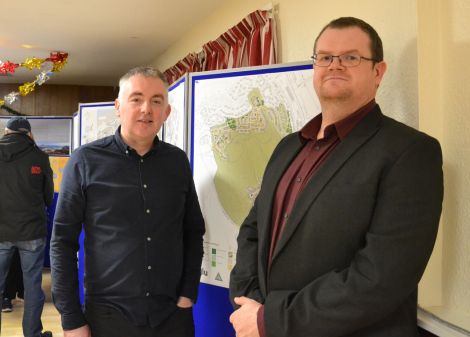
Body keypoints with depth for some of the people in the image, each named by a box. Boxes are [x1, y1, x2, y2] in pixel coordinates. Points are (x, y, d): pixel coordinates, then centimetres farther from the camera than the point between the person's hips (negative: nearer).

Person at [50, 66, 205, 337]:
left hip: (173, 313, 3)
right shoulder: (86, 161, -7)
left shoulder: (178, 161, 2)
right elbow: (63, 241, -5)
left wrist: (189, 293, 1)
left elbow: (193, 231, 8)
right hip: (108, 314, -2)